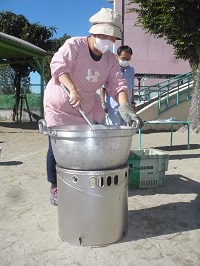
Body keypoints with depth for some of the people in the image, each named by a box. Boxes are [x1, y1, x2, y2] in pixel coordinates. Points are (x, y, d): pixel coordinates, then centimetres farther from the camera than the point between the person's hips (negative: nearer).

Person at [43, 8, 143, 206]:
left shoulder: (110, 59, -4)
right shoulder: (74, 45, -19)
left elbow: (117, 84, -15)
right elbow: (58, 65, -35)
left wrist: (124, 106, -35)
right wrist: (73, 90, -52)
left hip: (87, 108, 5)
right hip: (59, 106, -4)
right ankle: (55, 188, 19)